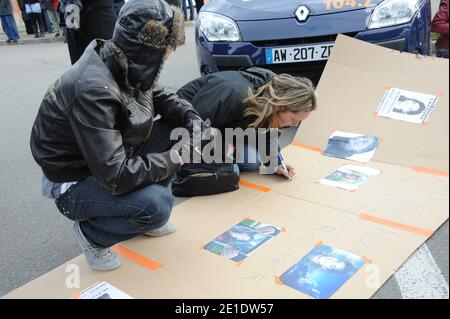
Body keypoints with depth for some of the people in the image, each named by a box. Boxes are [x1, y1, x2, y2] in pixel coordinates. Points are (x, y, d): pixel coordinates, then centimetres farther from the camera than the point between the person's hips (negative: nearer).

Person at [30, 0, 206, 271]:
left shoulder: (122, 65, -10)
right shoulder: (94, 91, -34)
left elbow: (159, 96, 11)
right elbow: (116, 177, -34)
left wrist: (190, 117, -9)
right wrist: (174, 159, -22)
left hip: (108, 160, 9)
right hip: (74, 184, -8)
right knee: (157, 205, -28)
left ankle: (143, 218, 12)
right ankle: (91, 233, 2)